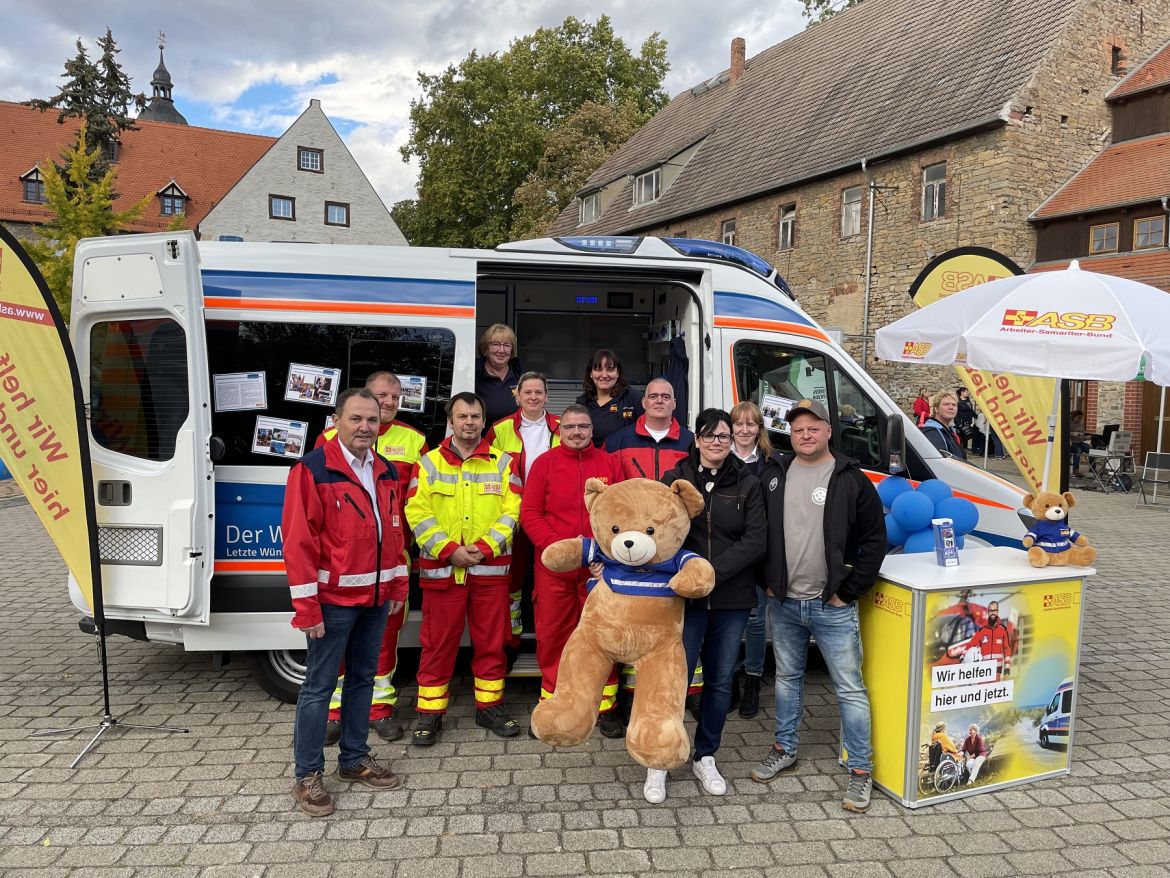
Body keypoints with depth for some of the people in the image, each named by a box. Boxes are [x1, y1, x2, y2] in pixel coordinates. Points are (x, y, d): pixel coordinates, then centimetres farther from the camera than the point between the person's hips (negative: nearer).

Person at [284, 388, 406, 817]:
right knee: (319, 685, 3)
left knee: (363, 678, 16)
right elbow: (298, 540, -16)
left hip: (375, 598, 7)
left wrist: (397, 587, 14)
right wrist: (306, 607, -17)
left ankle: (355, 760, 31)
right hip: (333, 600, -7)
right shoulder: (312, 469, -13)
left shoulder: (385, 473, 9)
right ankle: (308, 776, 16)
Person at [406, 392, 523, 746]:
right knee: (437, 643, 4)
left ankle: (489, 707, 23)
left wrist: (484, 548, -12)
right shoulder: (429, 463, 5)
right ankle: (430, 713, 15)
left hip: (491, 568, 1)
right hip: (441, 569, -1)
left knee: (491, 640, 9)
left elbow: (511, 511, 0)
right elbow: (417, 513, -3)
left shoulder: (502, 462, 7)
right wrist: (449, 550, -13)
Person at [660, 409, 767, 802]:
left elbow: (756, 541, -6)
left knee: (720, 681, 12)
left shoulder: (748, 484, 2)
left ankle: (705, 757, 30)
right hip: (685, 597, -1)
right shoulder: (675, 479, 2)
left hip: (732, 600, 2)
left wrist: (713, 572, -16)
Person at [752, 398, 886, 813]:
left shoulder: (852, 480, -6)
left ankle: (860, 770, 15)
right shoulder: (773, 473, 4)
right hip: (782, 603, 4)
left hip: (832, 607, -4)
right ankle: (784, 749, 34)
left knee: (850, 688, 2)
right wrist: (767, 581, 5)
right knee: (787, 678, 18)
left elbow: (874, 541, -5)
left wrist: (849, 592, -9)